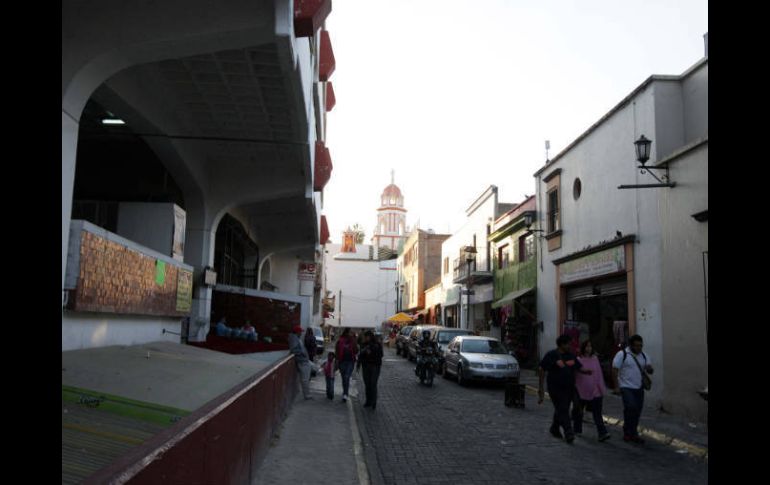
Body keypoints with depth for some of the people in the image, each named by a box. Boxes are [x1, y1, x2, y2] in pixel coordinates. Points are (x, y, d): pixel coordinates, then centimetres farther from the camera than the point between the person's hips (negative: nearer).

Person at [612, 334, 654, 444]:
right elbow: (615, 370, -10)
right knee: (631, 408, -19)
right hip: (627, 388, -6)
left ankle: (631, 433, 21)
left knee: (637, 411, 8)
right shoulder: (622, 355, -8)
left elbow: (650, 370, 10)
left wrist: (649, 368, -15)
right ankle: (628, 433, -8)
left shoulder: (643, 356, 10)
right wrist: (616, 387, -15)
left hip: (639, 388, 6)